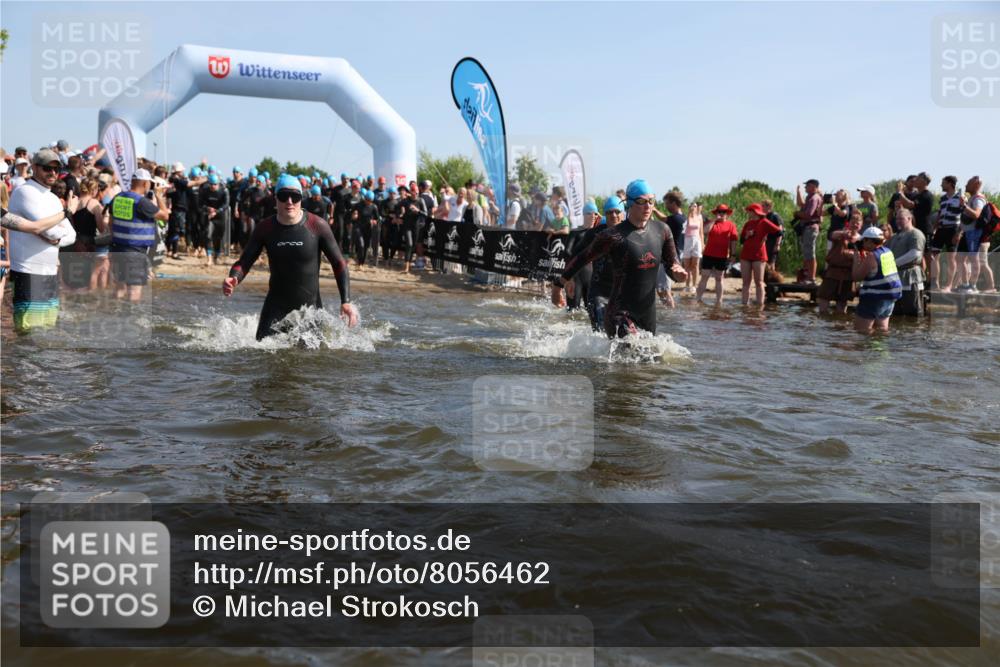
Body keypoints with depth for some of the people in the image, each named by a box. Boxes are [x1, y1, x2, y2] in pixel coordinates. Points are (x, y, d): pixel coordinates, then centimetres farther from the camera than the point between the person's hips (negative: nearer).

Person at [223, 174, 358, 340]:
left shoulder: (318, 226, -11)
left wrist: (346, 301, -15)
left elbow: (339, 264, -5)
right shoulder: (264, 228, -5)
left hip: (310, 306, -1)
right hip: (276, 305, 1)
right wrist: (232, 279, -25)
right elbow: (244, 262, -2)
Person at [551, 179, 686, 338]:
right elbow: (582, 259, -3)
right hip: (620, 314, -6)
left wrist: (678, 272, -10)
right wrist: (558, 286, 3)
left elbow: (671, 264, 14)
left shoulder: (662, 231, 5)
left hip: (648, 313, 7)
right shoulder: (615, 236, -12)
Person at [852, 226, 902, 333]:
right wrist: (864, 259, 20)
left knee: (861, 330, -2)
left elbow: (856, 276, -13)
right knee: (881, 328, 19)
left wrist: (856, 260, -3)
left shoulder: (871, 256, -17)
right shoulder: (888, 252, 9)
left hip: (875, 297, -9)